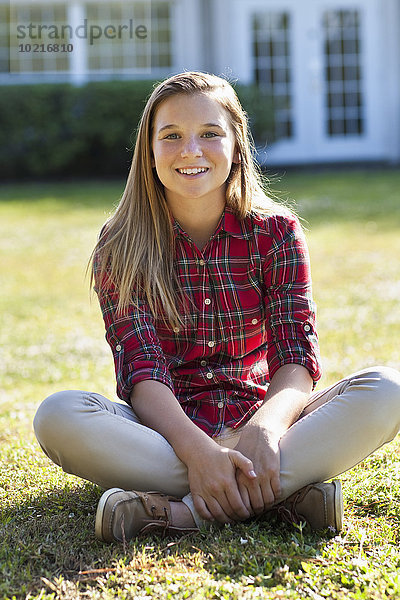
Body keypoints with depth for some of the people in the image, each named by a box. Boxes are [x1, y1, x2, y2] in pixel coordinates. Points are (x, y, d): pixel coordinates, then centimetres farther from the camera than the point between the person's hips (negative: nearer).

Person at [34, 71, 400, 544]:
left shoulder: (276, 232, 0)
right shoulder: (122, 248, -3)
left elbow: (296, 354, -10)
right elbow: (142, 368, -14)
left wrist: (266, 428, -33)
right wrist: (196, 450, -34)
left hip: (255, 419, 1)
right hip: (166, 429, -1)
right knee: (58, 416, -31)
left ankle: (181, 512, -34)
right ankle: (281, 494, -34)